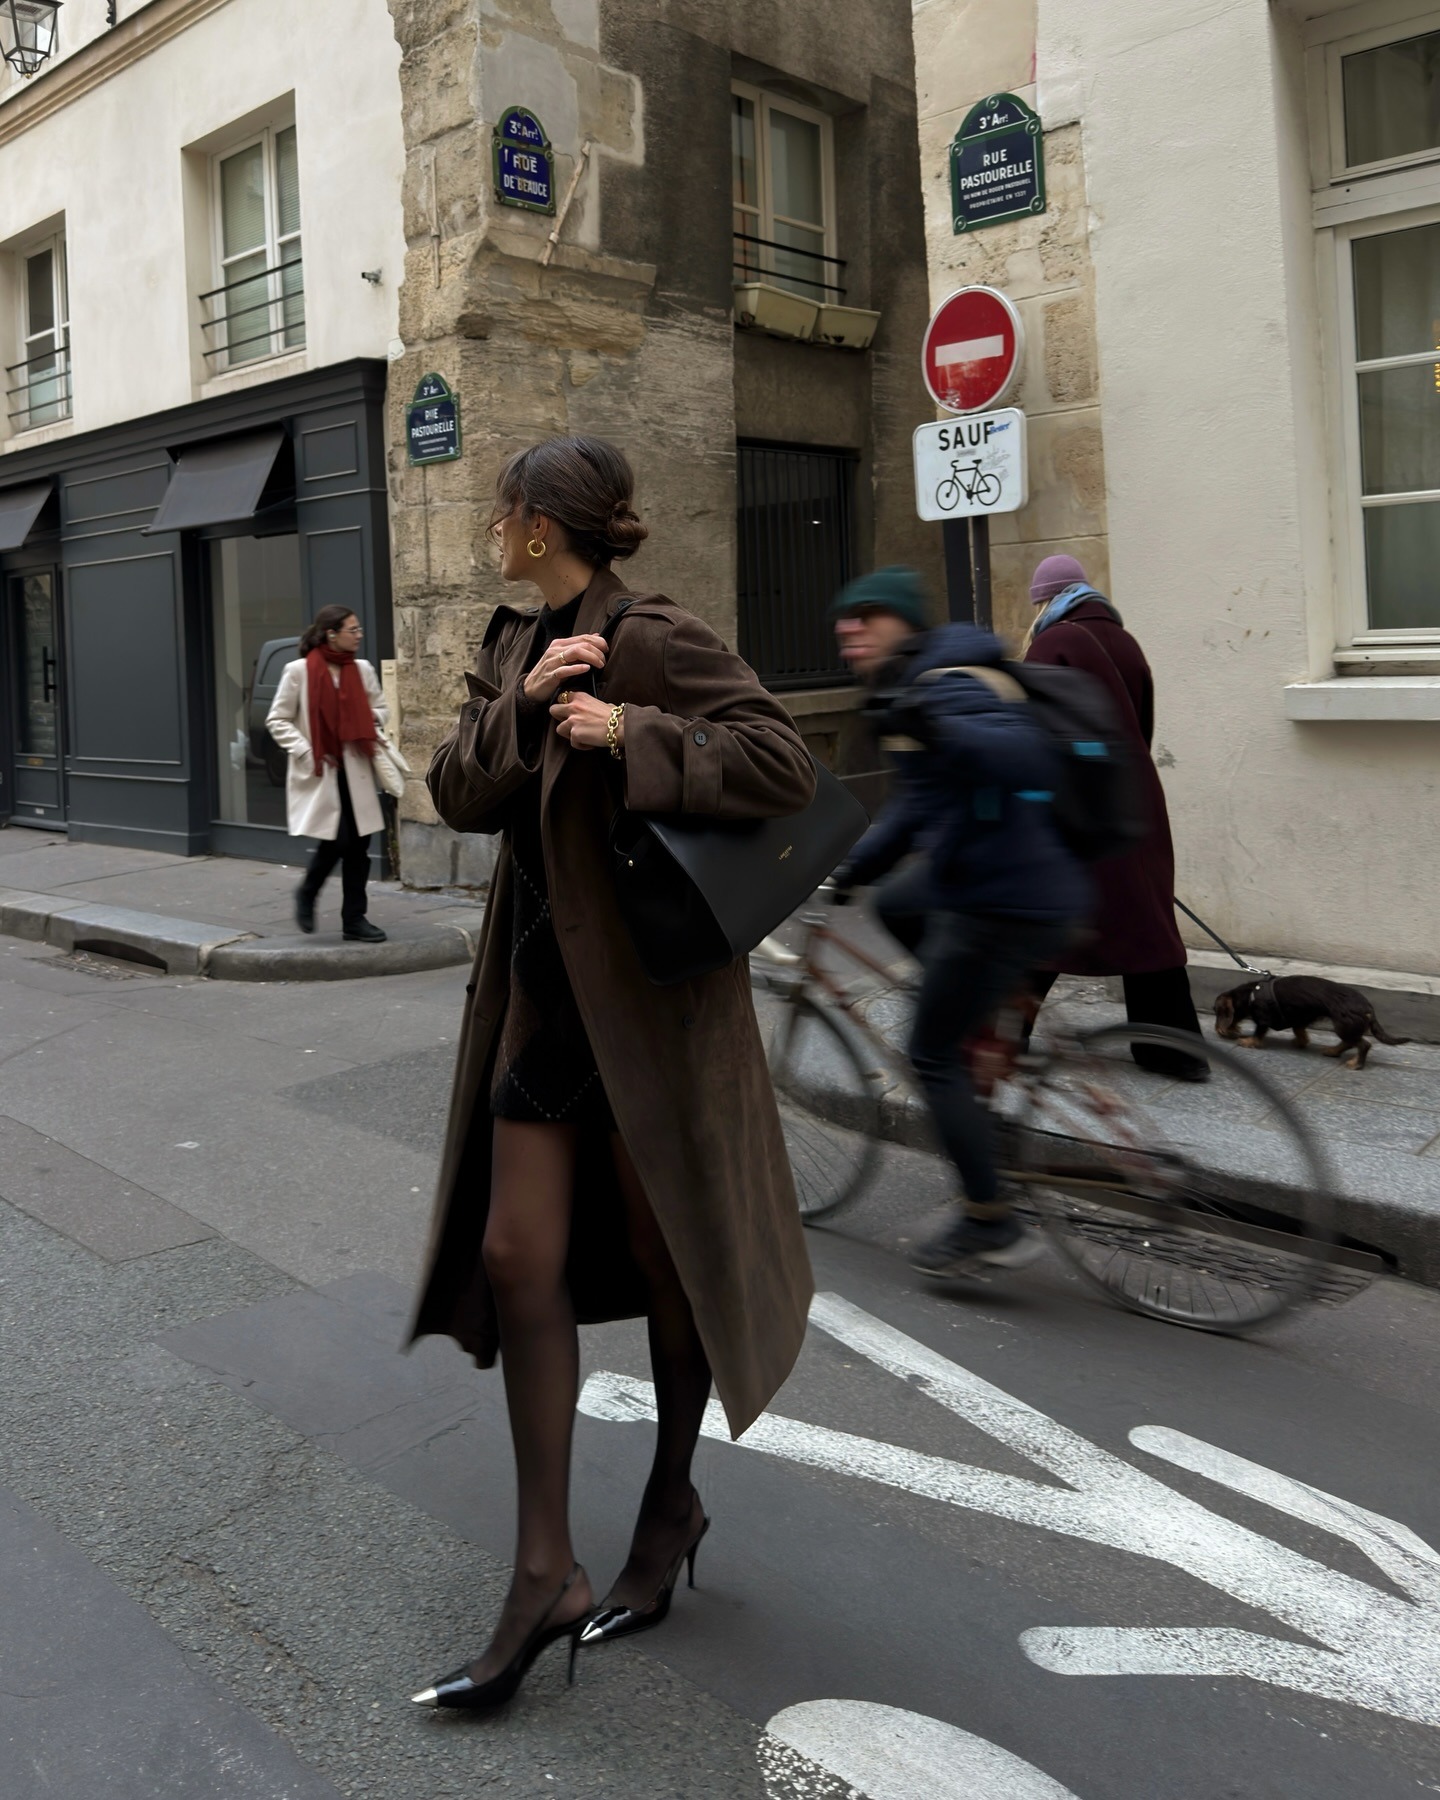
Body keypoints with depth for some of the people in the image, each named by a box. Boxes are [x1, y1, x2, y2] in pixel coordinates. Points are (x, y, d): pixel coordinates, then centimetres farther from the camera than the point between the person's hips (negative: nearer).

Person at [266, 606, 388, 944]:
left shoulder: (362, 670, 6)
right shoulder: (298, 671, -7)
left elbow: (381, 708, 21)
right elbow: (277, 720, -2)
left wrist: (373, 719, -3)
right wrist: (305, 752, -12)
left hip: (355, 771, 5)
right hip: (319, 773, -5)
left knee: (358, 843, 3)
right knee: (336, 840, -12)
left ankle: (354, 917, 14)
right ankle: (307, 894, 17)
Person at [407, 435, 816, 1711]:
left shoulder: (658, 641, -13)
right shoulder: (516, 644, 10)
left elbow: (784, 764, -22)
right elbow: (459, 796, 3)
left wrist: (629, 732, -26)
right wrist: (521, 703, -12)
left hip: (652, 988, -7)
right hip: (546, 988, 7)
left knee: (661, 1255, 9)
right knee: (517, 1258, 3)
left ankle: (673, 1502, 34)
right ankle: (546, 1573, 13)